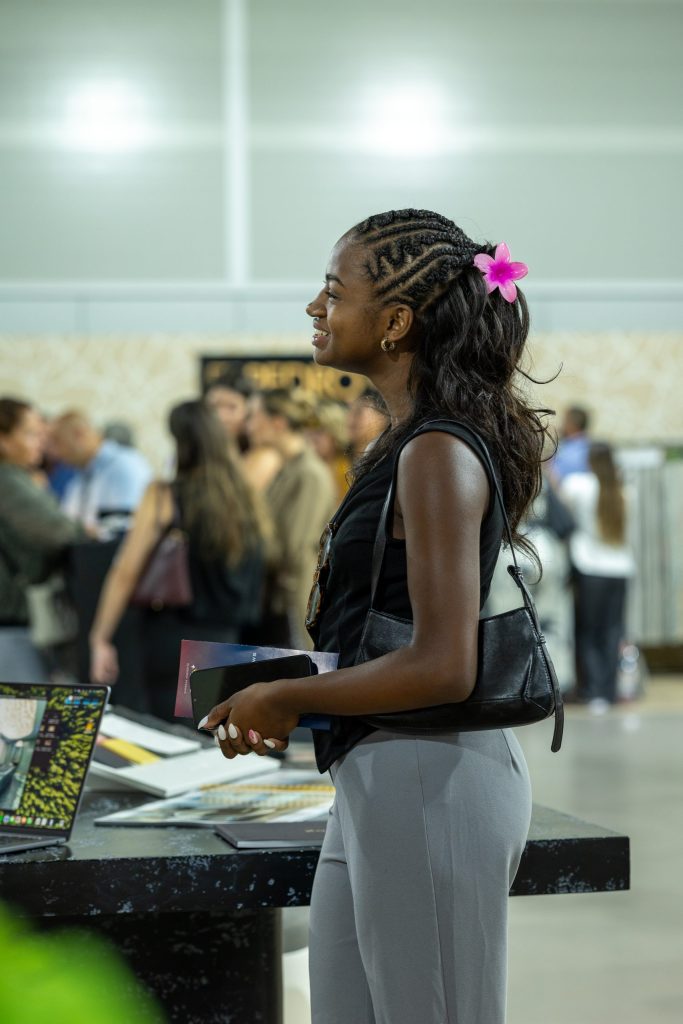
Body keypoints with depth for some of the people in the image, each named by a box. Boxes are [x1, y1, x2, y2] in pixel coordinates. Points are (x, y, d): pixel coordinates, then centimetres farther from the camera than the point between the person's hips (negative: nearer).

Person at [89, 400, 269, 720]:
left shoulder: (164, 497, -7)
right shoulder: (245, 499, 2)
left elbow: (126, 572, -9)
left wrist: (100, 639, -4)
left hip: (172, 639, -4)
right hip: (226, 641, 4)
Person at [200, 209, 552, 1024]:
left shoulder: (438, 454, -16)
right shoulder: (411, 444, 13)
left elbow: (442, 668, -23)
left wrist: (286, 698, -12)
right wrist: (283, 693, 10)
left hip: (427, 780, -10)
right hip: (378, 778, 10)